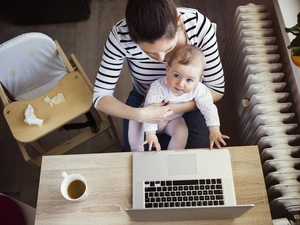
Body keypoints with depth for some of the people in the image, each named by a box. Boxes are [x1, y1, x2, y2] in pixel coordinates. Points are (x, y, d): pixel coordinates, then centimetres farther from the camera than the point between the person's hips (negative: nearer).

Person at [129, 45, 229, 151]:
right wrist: (150, 134, -35)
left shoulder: (198, 90, -28)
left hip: (173, 120, 2)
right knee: (135, 122, -24)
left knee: (182, 132, -26)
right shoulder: (158, 87, -37)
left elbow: (208, 108, -19)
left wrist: (214, 131, -26)